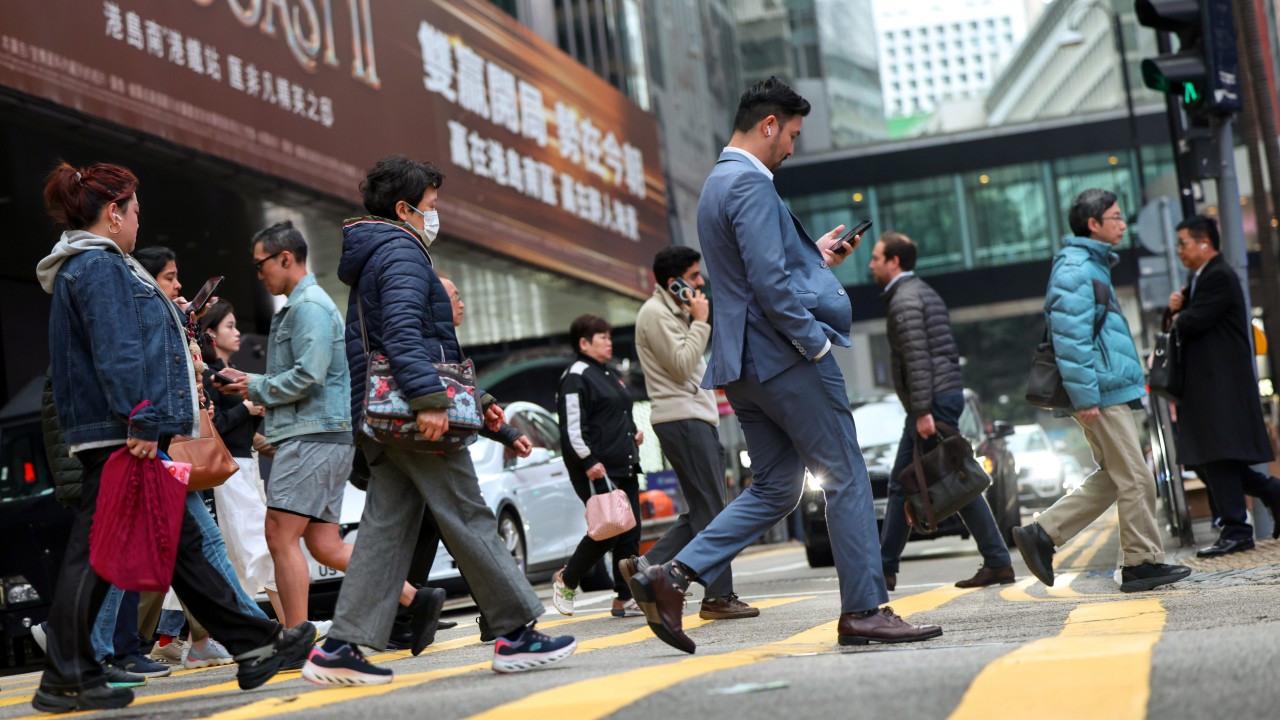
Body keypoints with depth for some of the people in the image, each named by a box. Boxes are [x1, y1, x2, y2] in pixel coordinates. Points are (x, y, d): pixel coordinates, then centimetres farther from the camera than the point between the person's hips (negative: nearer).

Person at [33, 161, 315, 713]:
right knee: (94, 555, -5)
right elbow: (116, 352, -20)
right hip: (116, 437, -11)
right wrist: (141, 422, -23)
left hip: (123, 438, 11)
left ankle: (254, 647, 13)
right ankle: (64, 681, 2)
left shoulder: (93, 266, 22)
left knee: (180, 544, 10)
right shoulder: (98, 267, -11)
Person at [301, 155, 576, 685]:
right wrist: (429, 399, -31)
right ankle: (517, 634, 1)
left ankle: (341, 648, 1)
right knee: (470, 522, -5)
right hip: (415, 419, -10)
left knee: (385, 531, 6)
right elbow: (403, 333, -23)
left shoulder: (374, 260, 27)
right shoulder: (402, 253, -7)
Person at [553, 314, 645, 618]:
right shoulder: (576, 376, -9)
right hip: (597, 470, -9)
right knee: (607, 531, -11)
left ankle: (625, 599, 7)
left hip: (624, 468, 9)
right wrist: (589, 462, -21)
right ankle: (566, 580, 9)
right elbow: (572, 426, -16)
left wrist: (634, 432, 13)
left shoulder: (610, 375, 21)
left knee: (630, 533, 4)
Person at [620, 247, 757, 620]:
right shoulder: (655, 313, -9)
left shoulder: (676, 312, 22)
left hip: (697, 419, 10)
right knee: (710, 511, -9)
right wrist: (701, 321, -11)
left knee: (704, 510, 9)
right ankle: (719, 596, -5)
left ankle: (645, 566, 9)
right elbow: (681, 366, -18)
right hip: (681, 419, -10)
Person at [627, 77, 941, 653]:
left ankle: (673, 577, 3)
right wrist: (816, 342, -15)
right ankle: (863, 611, 4)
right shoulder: (750, 184, -13)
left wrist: (817, 259, 21)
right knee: (847, 479, -1)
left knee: (774, 489, 12)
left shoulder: (718, 184, 19)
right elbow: (770, 284, -22)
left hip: (744, 363, 10)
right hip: (784, 356, -10)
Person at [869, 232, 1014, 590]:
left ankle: (998, 562, -3)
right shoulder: (923, 293, 21)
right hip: (946, 393, 10)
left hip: (933, 399, -10)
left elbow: (917, 359, -20)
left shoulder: (904, 299, -10)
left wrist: (923, 412, -24)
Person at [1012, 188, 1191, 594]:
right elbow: (1070, 339, -20)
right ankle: (1143, 563, 4)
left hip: (1110, 391, 10)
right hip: (1102, 393, -10)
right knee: (1134, 480, -4)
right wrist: (1085, 397, -22)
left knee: (1113, 478, 12)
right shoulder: (1075, 270, -13)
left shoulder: (1092, 266, 20)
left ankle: (1042, 534, 12)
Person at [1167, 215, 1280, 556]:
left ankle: (1235, 530, -7)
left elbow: (1193, 323, -20)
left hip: (1221, 383, -10)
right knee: (1206, 459, 9)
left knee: (1218, 456, -10)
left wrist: (1178, 318, 2)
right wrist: (1177, 308, 0)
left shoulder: (1219, 277, -11)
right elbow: (1182, 323, 21)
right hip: (1206, 384, 10)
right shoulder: (1199, 279, 22)